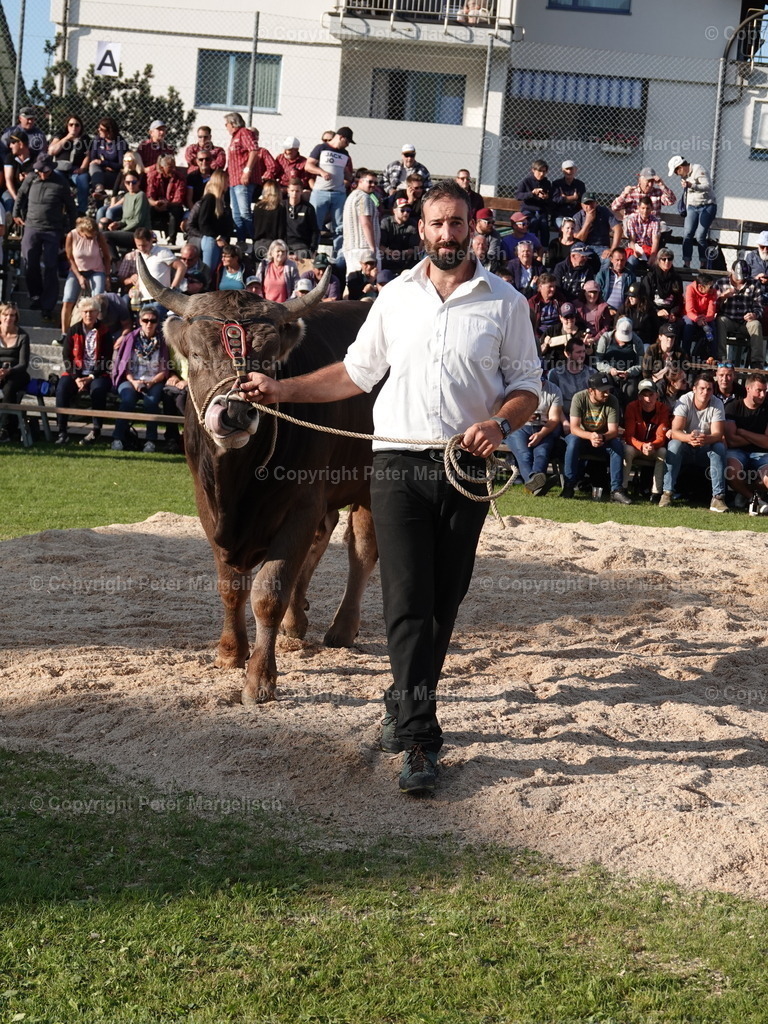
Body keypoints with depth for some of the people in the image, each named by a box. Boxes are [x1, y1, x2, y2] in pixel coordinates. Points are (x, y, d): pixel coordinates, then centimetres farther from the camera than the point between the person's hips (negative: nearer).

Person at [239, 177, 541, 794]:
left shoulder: (505, 303, 6)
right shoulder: (397, 296, 12)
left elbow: (527, 386, 5)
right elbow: (356, 372, 18)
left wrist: (501, 423, -15)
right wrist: (283, 389, 13)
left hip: (465, 469, 0)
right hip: (398, 464, 0)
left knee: (443, 603, 7)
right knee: (407, 602, -8)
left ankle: (405, 708, 26)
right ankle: (419, 739, -8)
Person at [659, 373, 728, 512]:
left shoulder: (717, 404, -12)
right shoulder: (684, 401, -15)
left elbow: (718, 434, -21)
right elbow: (675, 431, -23)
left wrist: (706, 439, -45)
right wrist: (689, 438, -47)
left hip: (706, 448, 1)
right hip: (686, 447, -1)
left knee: (720, 447, -29)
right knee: (674, 444, -31)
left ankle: (718, 497, -33)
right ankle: (667, 493, -31)